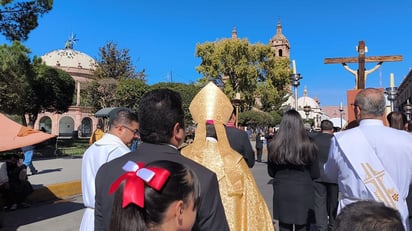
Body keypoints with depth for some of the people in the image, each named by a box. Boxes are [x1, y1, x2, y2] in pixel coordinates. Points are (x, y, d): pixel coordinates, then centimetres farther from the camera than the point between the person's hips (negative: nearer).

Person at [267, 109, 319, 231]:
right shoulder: (308, 144, -13)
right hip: (303, 192, -1)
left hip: (281, 192, 2)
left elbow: (271, 172, 4)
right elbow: (315, 174, -3)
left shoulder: (275, 145, -9)